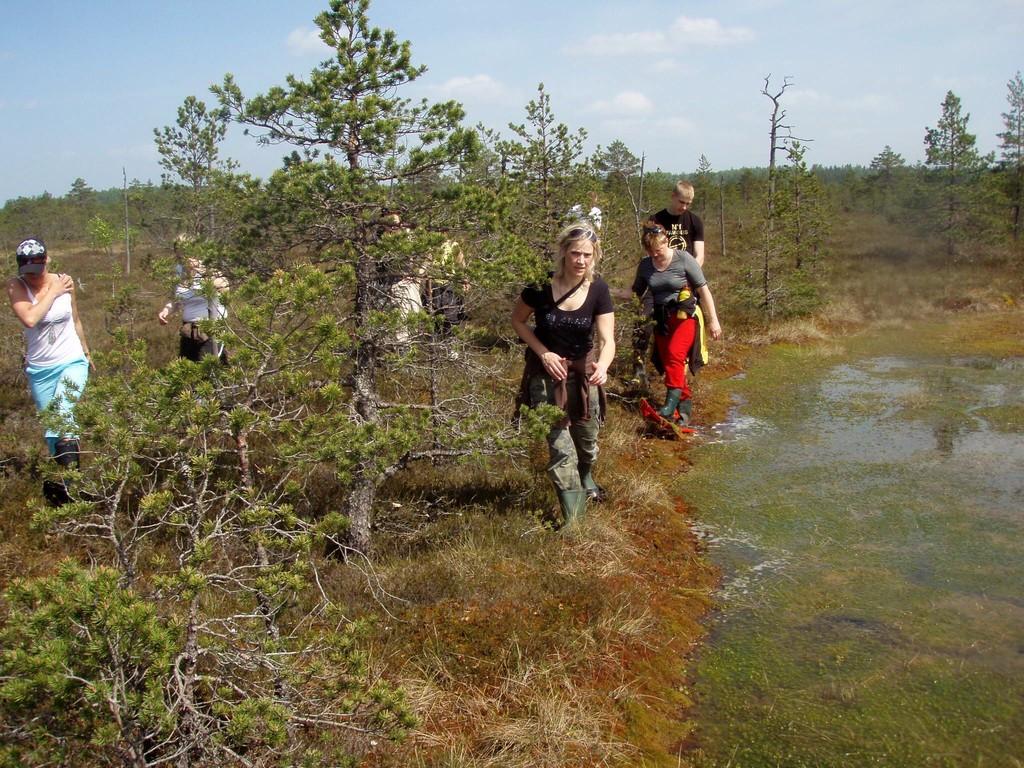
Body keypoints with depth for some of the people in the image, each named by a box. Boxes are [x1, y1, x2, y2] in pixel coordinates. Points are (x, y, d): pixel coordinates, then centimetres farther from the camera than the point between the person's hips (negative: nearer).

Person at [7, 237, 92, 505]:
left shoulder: (65, 282, -5)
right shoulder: (16, 286, -11)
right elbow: (30, 319, -29)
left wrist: (86, 352, 23)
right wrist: (53, 293, -19)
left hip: (72, 363, -1)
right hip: (40, 370, 1)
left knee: (63, 414, -27)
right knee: (51, 430, 10)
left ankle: (69, 470, -20)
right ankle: (67, 480, 26)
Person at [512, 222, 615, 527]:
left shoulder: (598, 290, -16)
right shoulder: (541, 286, -20)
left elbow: (607, 339, -20)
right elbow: (518, 321, -4)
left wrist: (602, 365, -41)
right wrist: (544, 353, -14)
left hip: (583, 371, 2)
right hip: (547, 373, -2)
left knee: (587, 438, 20)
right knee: (560, 446, -7)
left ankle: (586, 479, 53)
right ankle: (572, 519, 2)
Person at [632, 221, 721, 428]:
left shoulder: (684, 259, -11)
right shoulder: (645, 265, 3)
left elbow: (704, 290, -7)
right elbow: (636, 293, 16)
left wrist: (713, 321, -8)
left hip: (685, 315, -5)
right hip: (661, 319, 5)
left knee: (674, 355, -26)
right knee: (667, 363, 5)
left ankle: (671, 402, -25)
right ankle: (685, 404, 18)